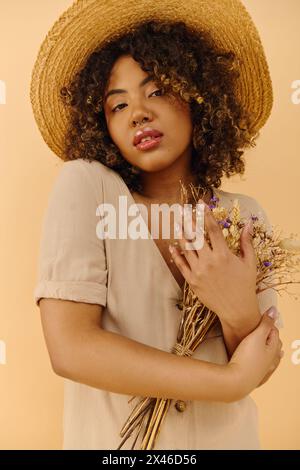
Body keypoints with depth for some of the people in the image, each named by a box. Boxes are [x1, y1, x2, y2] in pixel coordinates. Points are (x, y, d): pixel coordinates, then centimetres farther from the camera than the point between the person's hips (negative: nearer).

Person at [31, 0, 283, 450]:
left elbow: (260, 367, -7)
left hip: (227, 437, 3)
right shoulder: (84, 185, -18)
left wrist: (241, 313, -29)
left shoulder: (245, 215, -9)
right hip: (113, 440, -2)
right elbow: (70, 347, -25)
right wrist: (232, 379, -22)